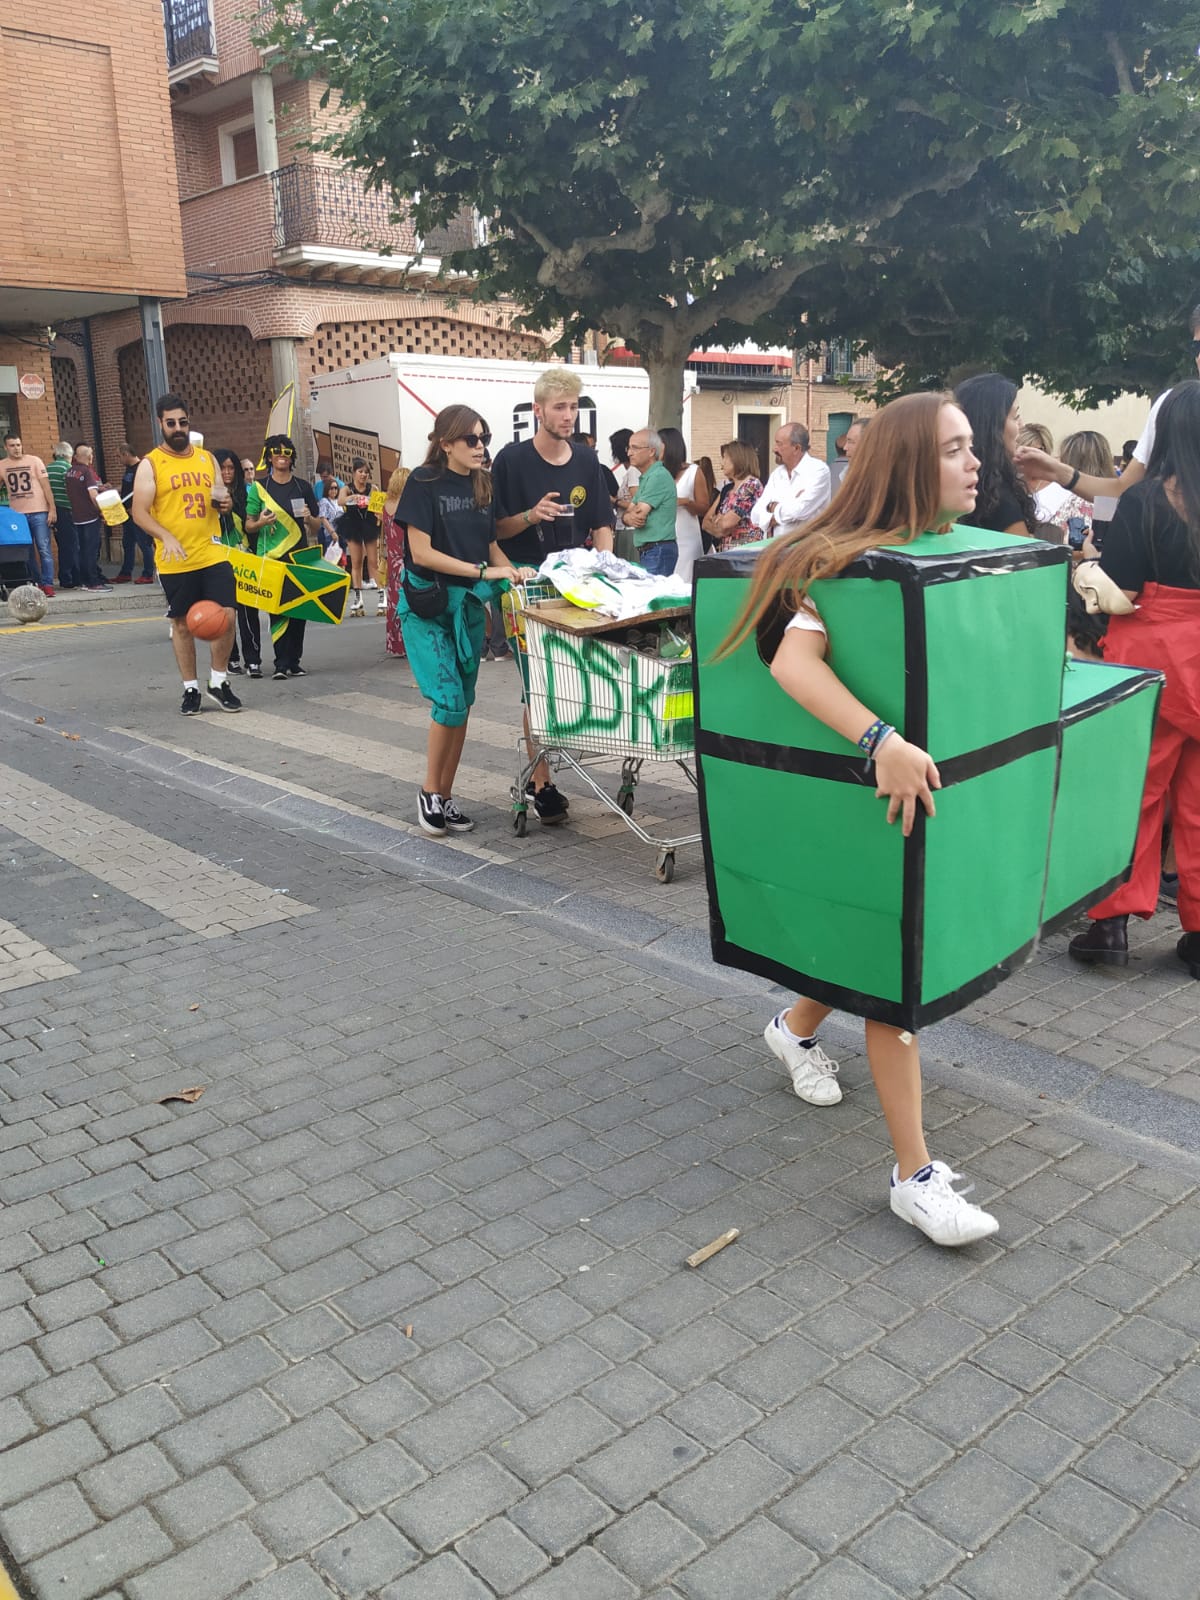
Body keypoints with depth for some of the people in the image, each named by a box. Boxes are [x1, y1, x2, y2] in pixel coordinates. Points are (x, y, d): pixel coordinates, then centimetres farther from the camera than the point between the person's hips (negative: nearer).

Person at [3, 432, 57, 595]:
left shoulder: (34, 461, 0)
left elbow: (46, 485, -2)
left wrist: (52, 509, -8)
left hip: (38, 512, -3)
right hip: (17, 514, 3)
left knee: (44, 549, -7)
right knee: (26, 551, 6)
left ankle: (47, 585, -6)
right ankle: (35, 583, 14)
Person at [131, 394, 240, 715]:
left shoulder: (207, 458, 11)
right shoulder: (150, 464, -3)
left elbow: (220, 498, 21)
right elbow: (140, 512, -8)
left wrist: (224, 503, -4)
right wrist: (166, 537, -24)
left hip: (213, 554, 3)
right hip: (175, 561, -3)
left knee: (226, 615, -4)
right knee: (182, 624, 6)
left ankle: (219, 683, 13)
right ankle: (190, 689, 17)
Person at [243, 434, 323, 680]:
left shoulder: (303, 487, 10)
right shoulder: (258, 488, 5)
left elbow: (316, 528, 12)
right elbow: (248, 526, 7)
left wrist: (309, 518, -10)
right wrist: (261, 522, -14)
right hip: (271, 558, -2)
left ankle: (293, 661, 10)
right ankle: (281, 662, -4)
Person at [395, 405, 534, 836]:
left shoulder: (481, 485, 7)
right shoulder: (424, 482, -10)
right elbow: (421, 552, -16)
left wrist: (514, 571, -7)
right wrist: (482, 570, -20)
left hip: (468, 606, 6)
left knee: (462, 706, 8)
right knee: (449, 702, -15)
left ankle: (446, 796, 19)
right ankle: (429, 792, 4)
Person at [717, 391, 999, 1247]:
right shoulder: (857, 560, -20)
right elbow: (793, 662, -36)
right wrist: (883, 740, -47)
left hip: (938, 781, 8)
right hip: (873, 791, -8)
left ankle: (797, 1028, 50)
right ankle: (916, 1177, 6)